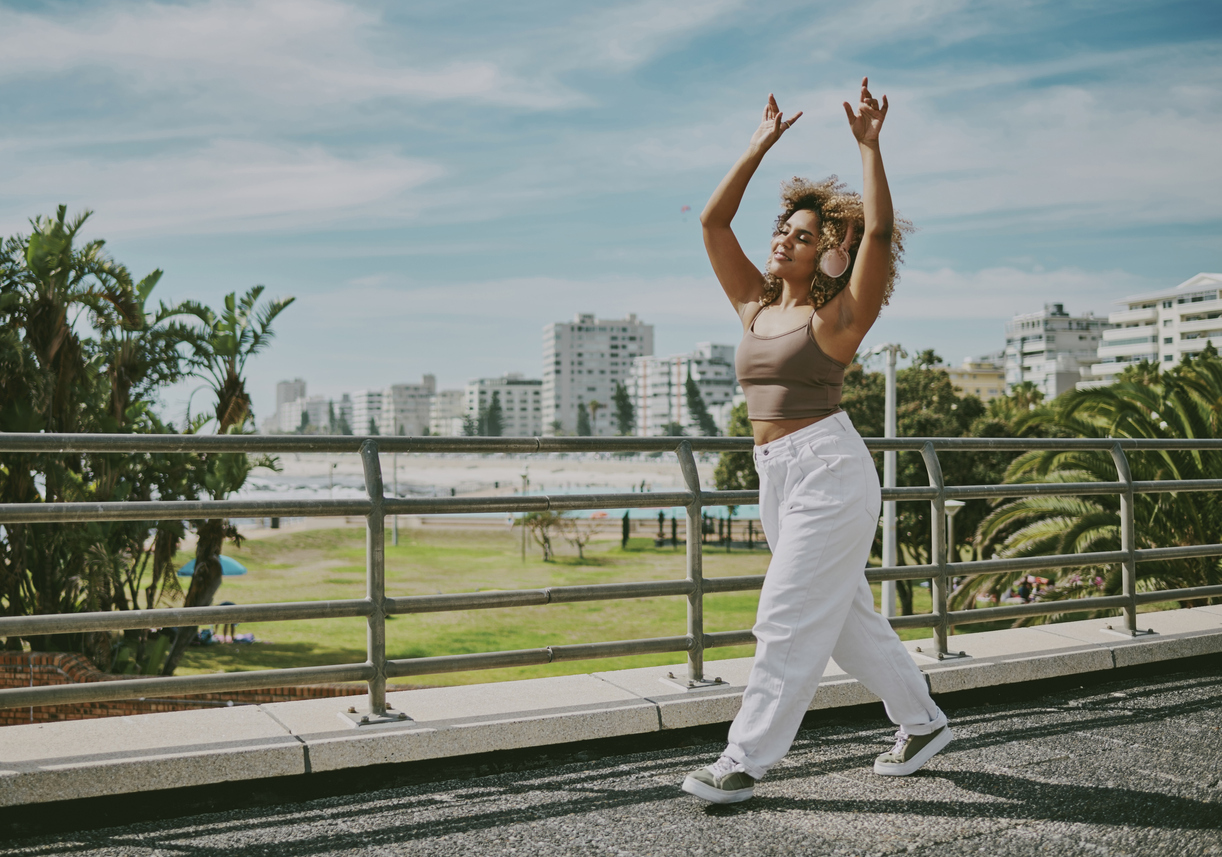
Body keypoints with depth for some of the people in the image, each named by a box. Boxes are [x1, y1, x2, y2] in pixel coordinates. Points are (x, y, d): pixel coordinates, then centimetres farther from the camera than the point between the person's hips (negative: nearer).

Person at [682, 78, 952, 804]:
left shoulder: (837, 316, -5)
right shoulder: (758, 307, 12)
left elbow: (879, 230, -18)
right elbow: (713, 222, 12)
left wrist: (869, 145, -12)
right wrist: (761, 145, 14)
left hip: (829, 469, -8)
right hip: (778, 472, 8)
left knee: (789, 619, -5)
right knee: (846, 614, 15)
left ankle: (745, 762, 2)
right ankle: (923, 723, 31)